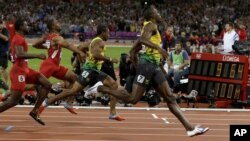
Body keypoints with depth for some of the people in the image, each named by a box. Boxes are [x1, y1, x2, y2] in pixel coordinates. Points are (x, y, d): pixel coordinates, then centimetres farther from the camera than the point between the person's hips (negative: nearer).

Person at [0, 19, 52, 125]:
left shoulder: (17, 38, 18)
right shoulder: (19, 39, -14)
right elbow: (20, 54, -29)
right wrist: (37, 56, -28)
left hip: (24, 69, 10)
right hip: (19, 71, -10)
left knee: (47, 85, 3)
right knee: (14, 100, -11)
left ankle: (34, 111, 4)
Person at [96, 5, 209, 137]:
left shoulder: (148, 28, 24)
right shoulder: (151, 25, -3)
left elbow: (132, 51, 25)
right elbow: (142, 39, -25)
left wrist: (138, 67, 26)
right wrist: (158, 47, -33)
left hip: (154, 66, 10)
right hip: (147, 64, -10)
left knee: (170, 98, 1)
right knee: (133, 99, -11)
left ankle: (190, 128, -4)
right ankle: (102, 88, 3)